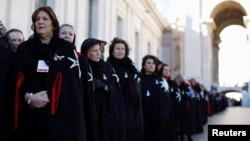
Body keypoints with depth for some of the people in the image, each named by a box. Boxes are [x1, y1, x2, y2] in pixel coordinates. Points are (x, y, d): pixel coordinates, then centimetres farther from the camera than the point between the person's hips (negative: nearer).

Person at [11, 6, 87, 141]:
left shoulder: (67, 49, 4)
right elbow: (17, 81, 4)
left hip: (60, 113, -2)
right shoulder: (24, 49, 11)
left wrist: (49, 97, -14)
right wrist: (29, 97, -15)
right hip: (30, 116, 2)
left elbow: (73, 83, -4)